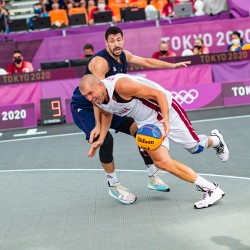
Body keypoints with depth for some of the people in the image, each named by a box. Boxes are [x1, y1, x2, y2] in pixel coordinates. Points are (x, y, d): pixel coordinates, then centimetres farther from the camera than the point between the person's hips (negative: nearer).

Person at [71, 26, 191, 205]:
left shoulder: (124, 56, -2)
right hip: (83, 108, -8)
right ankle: (114, 186, -11)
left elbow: (146, 62, 15)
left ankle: (153, 177, 13)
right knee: (105, 139, -29)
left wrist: (172, 65, 13)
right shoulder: (100, 61, -28)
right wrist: (98, 125, -37)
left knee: (139, 129, 2)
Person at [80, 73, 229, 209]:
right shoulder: (97, 101, -8)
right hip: (147, 123, 6)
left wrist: (166, 120, -40)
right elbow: (107, 114, 16)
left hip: (166, 109, -6)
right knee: (161, 161, -13)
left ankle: (215, 139, 43)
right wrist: (101, 139, 5)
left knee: (195, 147, 2)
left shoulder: (121, 85, -34)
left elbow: (159, 94, -29)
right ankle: (210, 189, -5)